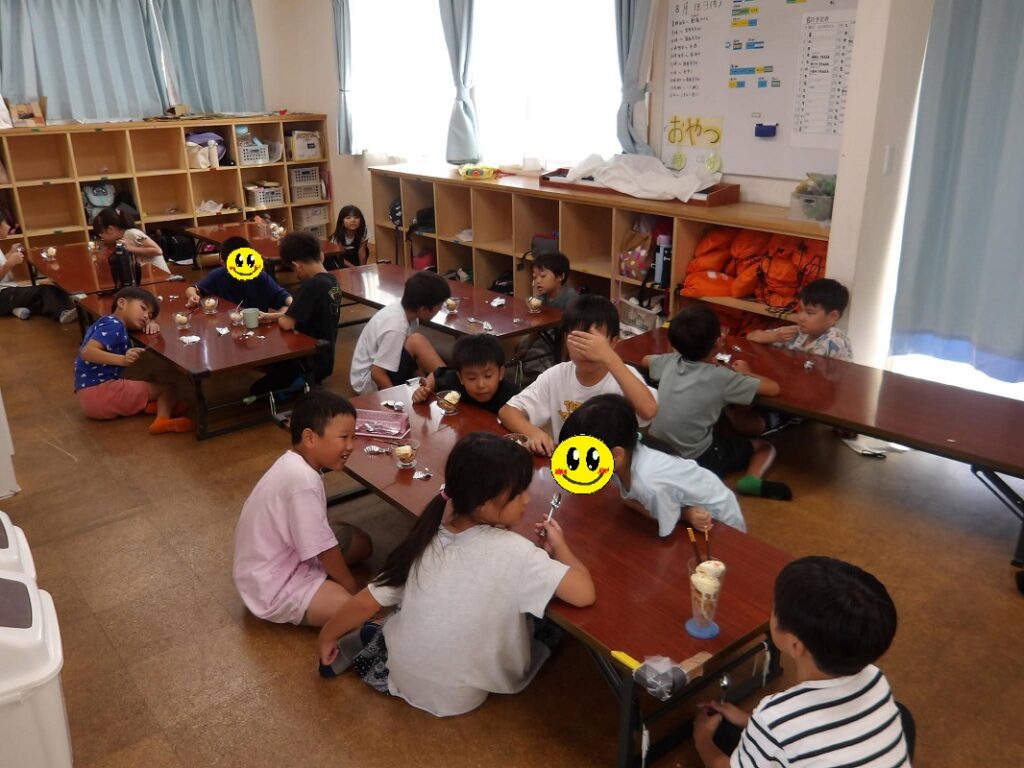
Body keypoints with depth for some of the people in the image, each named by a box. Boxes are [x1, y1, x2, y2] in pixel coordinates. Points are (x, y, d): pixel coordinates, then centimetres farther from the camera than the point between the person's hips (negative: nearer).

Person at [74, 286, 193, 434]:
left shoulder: (110, 323, 19)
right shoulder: (113, 325, -10)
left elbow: (147, 321, 32)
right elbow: (87, 352, -25)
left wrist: (152, 323, 9)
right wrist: (123, 359, -35)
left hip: (90, 396, 10)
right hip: (97, 392, -10)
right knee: (169, 387, -6)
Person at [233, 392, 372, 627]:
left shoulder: (295, 462, 0)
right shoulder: (303, 480, -31)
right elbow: (323, 548, -22)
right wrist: (352, 587, -7)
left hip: (287, 557, 10)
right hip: (272, 587, -10)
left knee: (361, 543, 13)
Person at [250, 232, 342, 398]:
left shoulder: (312, 285, -27)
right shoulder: (331, 280, 1)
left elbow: (287, 323, -23)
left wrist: (277, 317, -1)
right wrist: (270, 315, 8)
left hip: (312, 362, -9)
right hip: (322, 358, 9)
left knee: (256, 390, 5)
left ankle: (304, 381, 5)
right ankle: (307, 381, 15)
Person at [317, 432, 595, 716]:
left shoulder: (426, 539, -12)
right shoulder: (512, 552, -28)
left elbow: (366, 603, -6)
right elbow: (584, 593, -29)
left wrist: (327, 637, 12)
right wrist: (559, 547, -10)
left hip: (403, 678, 5)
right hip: (458, 698, -4)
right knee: (550, 629, 14)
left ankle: (360, 645, 26)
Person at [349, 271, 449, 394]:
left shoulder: (403, 309, -7)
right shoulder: (396, 328, -29)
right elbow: (377, 374, -26)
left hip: (378, 370, 9)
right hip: (369, 382, -9)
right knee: (417, 342, -23)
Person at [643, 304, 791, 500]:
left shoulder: (670, 361, -2)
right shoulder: (720, 377, -15)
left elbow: (646, 360, 22)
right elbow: (773, 388, -8)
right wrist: (745, 373, 12)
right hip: (696, 460, -6)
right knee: (766, 446, 11)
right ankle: (752, 479, -14)